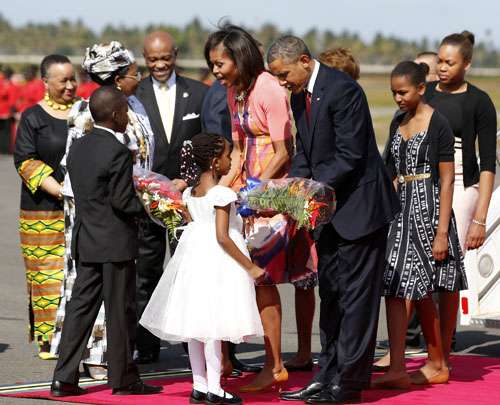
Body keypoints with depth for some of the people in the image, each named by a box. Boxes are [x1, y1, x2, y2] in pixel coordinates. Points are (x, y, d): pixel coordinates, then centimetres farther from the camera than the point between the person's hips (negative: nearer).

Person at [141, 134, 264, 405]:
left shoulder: (189, 193, 6)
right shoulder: (222, 194, -17)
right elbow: (222, 238, -20)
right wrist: (250, 267, -16)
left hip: (194, 257, 8)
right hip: (218, 262, -7)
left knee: (196, 322, 11)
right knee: (212, 325, -5)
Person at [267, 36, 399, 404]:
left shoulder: (342, 90, -20)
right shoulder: (300, 96, 9)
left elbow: (349, 156, -22)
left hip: (359, 204, -9)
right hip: (330, 207, 9)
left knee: (356, 295, -4)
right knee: (330, 294, 12)